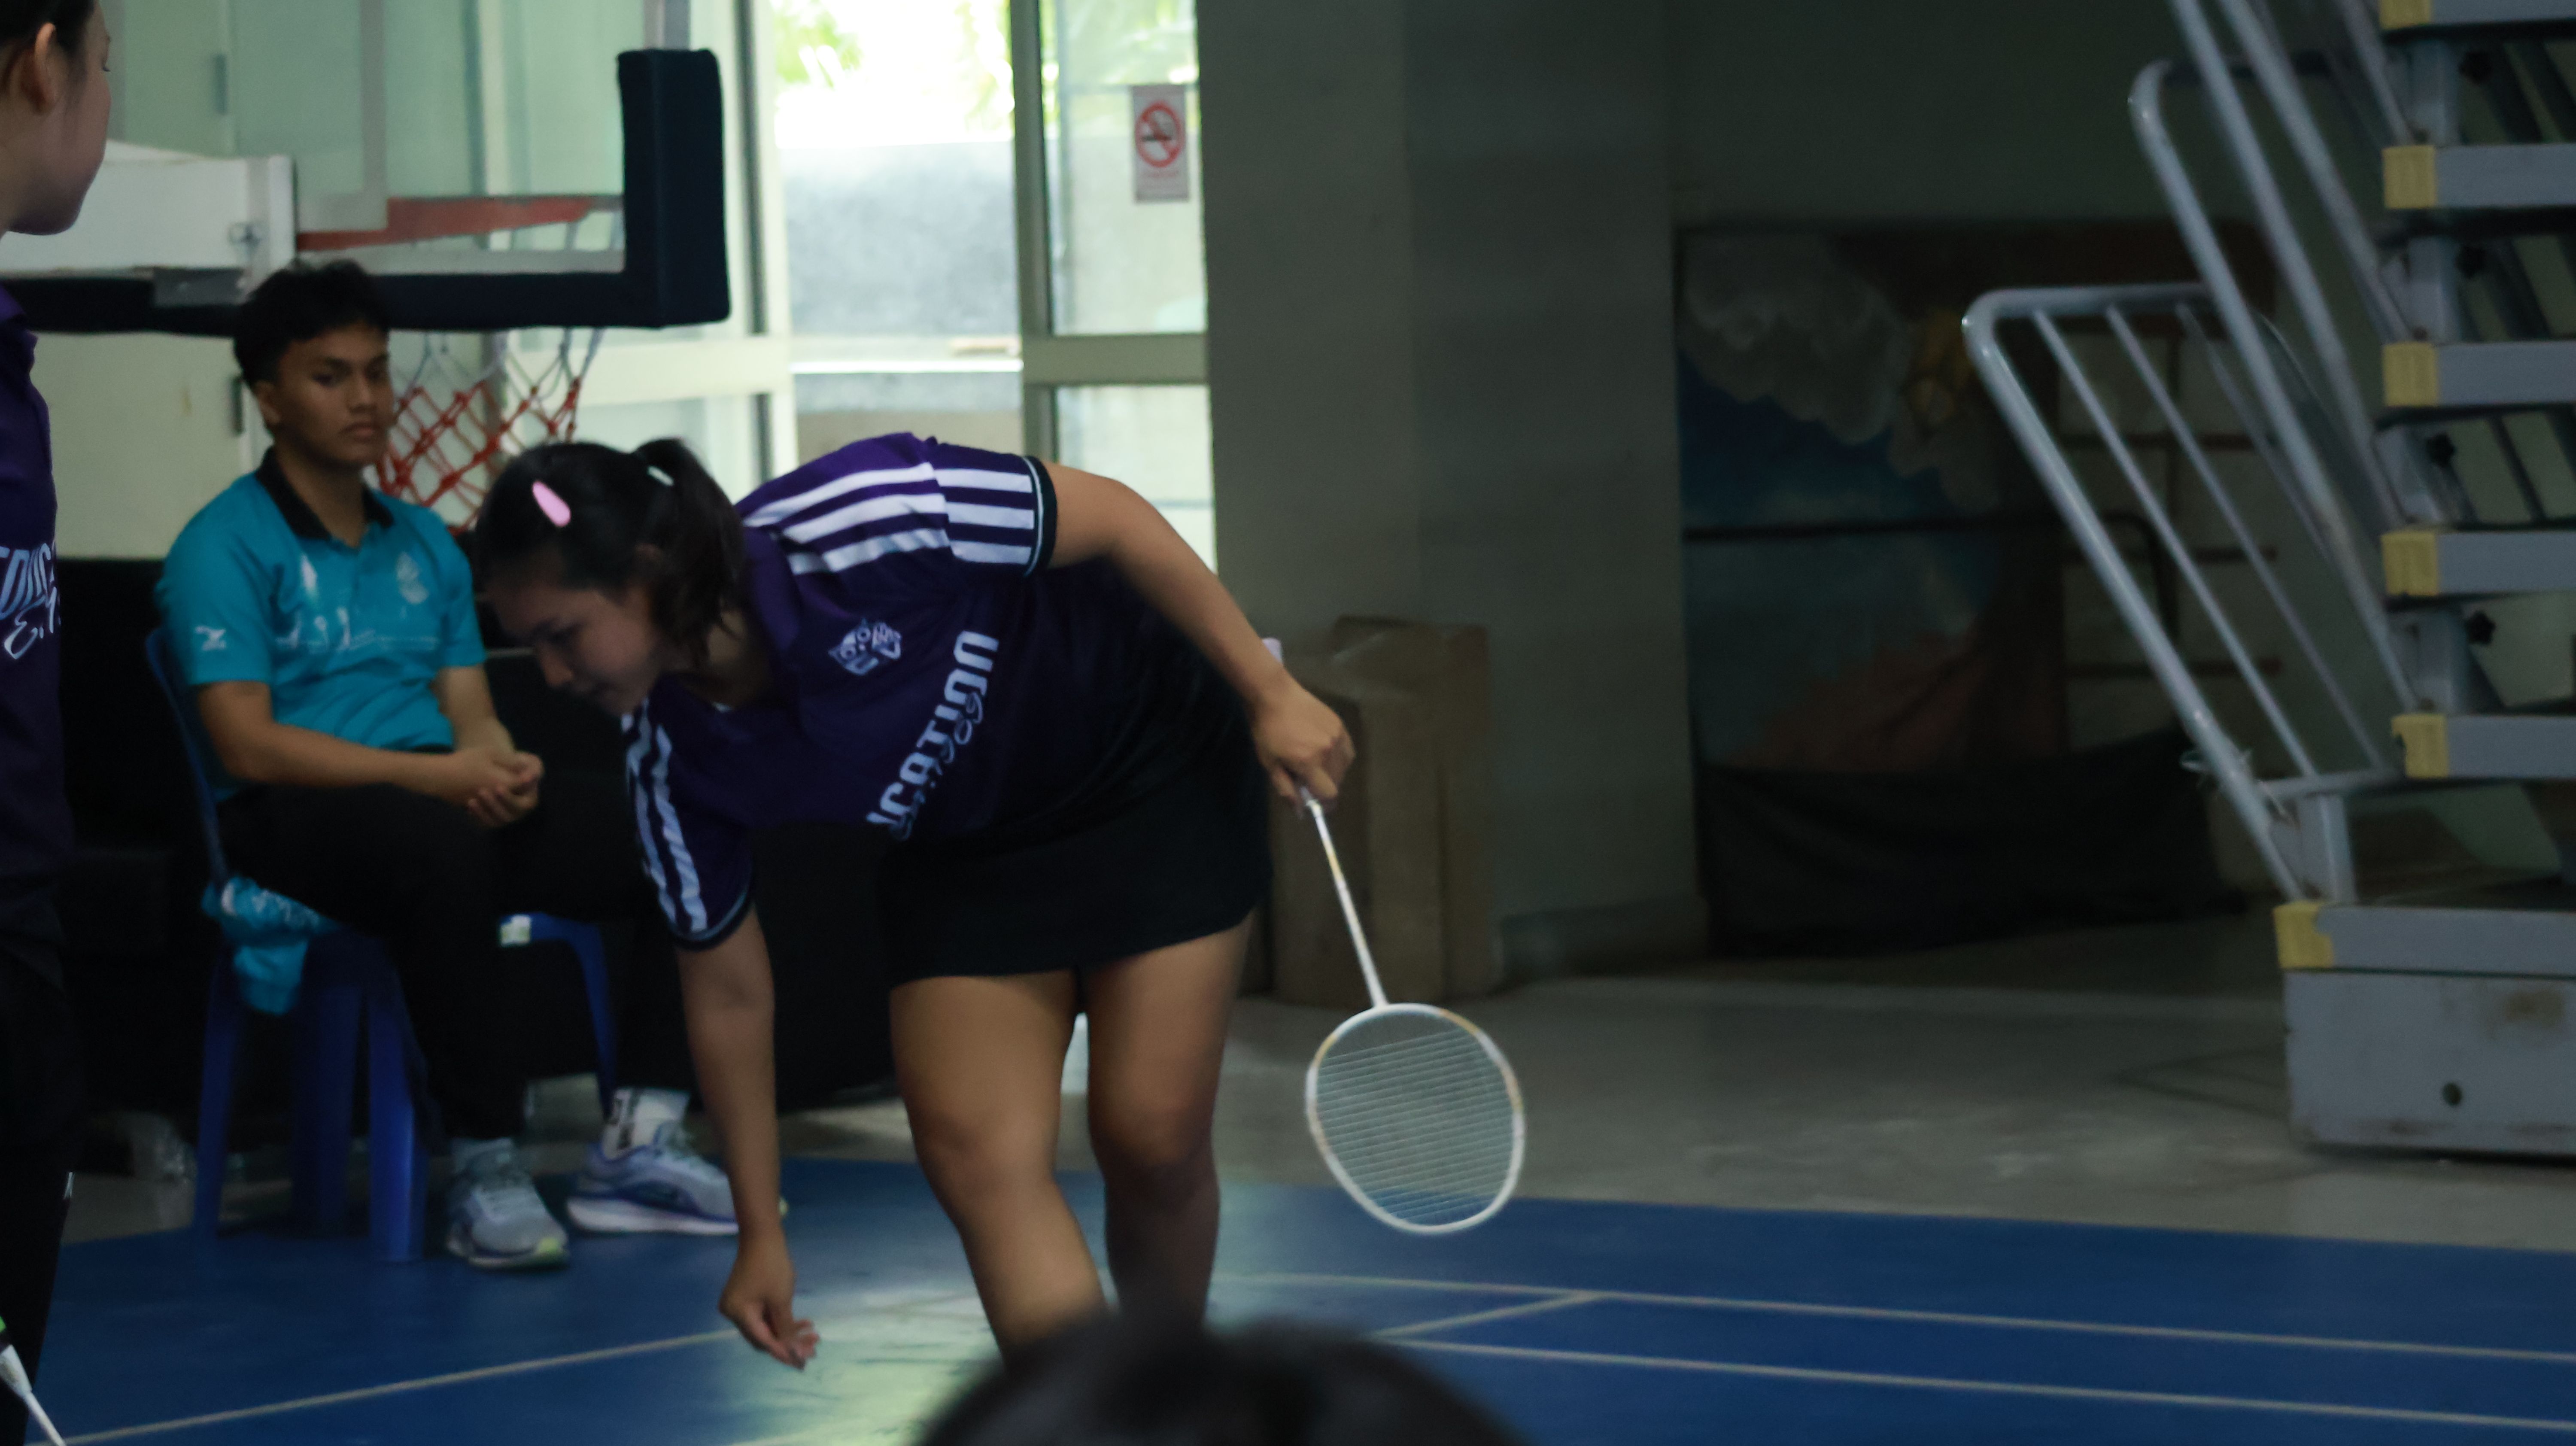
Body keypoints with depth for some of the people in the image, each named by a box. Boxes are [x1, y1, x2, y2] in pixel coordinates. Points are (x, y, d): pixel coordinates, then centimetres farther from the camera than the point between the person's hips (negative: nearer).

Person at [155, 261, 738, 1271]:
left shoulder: (425, 544, 22)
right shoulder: (224, 546, 0)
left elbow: (472, 713, 17)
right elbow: (248, 743, -11)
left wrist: (502, 767, -10)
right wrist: (432, 775, -20)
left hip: (452, 804, 7)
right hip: (295, 819, -7)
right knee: (444, 847, -41)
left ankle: (636, 1148, -14)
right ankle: (483, 1170, -34)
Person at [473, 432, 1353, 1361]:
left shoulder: (851, 524, -35)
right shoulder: (670, 767, -18)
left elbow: (1112, 519, -22)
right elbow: (725, 987, -4)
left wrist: (1270, 693, -18)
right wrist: (760, 1231, 0)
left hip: (1153, 766, -4)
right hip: (963, 859, 4)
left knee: (1151, 1138, -8)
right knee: (974, 1153, -15)